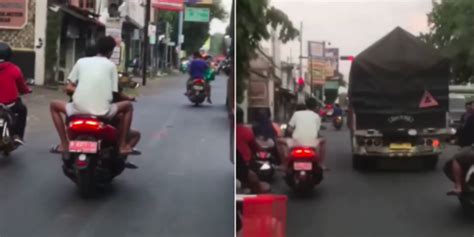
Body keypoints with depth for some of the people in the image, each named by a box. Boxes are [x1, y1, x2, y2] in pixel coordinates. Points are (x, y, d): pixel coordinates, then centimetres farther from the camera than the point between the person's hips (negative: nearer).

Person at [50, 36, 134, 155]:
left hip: (79, 110, 1)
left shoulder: (81, 61, 13)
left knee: (54, 105, 31)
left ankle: (64, 144, 22)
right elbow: (114, 92, 7)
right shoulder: (111, 65, 10)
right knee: (128, 106, 28)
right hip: (103, 112, -1)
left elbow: (69, 87, 13)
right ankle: (122, 145, 24)